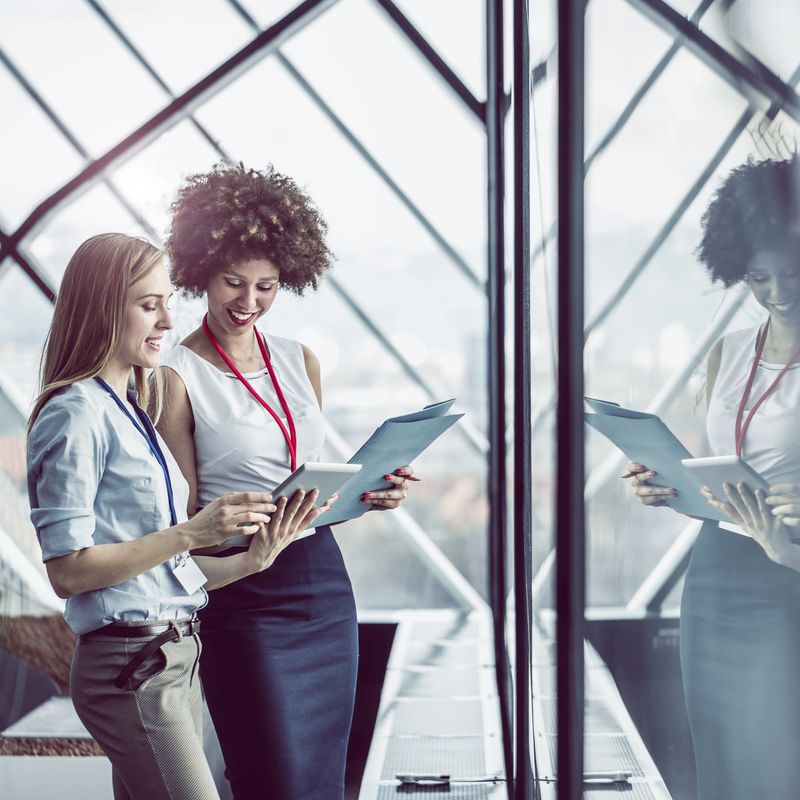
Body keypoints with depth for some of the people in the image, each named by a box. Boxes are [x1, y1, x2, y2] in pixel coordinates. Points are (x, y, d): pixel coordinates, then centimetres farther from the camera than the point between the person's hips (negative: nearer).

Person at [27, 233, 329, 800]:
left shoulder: (131, 414, 17)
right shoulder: (75, 415, -10)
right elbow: (67, 570, -16)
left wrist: (250, 560, 3)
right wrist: (190, 533, -21)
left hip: (176, 658, 9)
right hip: (128, 665, -9)